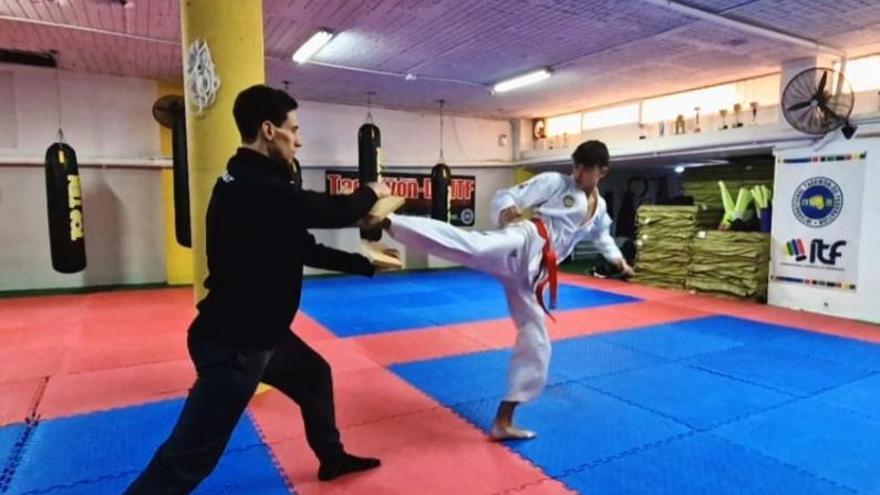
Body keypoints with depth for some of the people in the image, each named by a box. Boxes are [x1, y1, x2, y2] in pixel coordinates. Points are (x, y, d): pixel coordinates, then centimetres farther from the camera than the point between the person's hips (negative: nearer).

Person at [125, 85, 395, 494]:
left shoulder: (251, 182, 8)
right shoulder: (259, 189, -26)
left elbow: (301, 248, 12)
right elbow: (334, 212, -18)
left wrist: (365, 264, 14)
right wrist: (371, 193, 5)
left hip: (252, 330, 11)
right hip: (233, 341, -11)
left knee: (314, 375, 25)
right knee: (189, 457, -1)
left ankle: (332, 458, 46)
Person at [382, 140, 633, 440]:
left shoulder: (600, 208, 25)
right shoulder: (553, 182, 6)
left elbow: (600, 234, 46)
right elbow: (505, 196, -2)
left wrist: (617, 259, 33)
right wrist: (506, 210, -25)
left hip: (531, 272, 6)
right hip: (524, 243, -6)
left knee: (536, 343, 6)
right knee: (476, 248, -41)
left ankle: (503, 421, 18)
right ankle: (387, 222, -50)